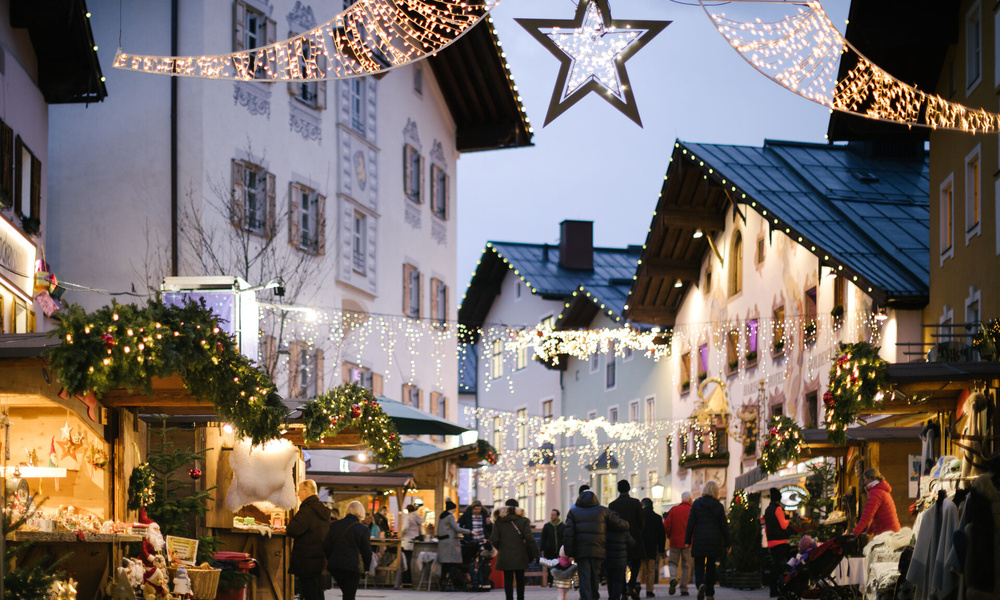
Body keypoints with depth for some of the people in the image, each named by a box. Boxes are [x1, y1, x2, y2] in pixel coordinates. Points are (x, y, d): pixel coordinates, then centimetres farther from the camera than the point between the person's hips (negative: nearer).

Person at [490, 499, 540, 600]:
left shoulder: (499, 521, 0)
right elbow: (529, 538, -10)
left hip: (505, 557, 0)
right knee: (520, 580, 13)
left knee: (508, 580, 4)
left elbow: (494, 540, -4)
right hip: (520, 556, 0)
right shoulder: (523, 521, -3)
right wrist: (535, 554, -6)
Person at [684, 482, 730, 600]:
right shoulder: (719, 506, 0)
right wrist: (727, 544, 7)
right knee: (711, 566, 12)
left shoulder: (696, 504, -2)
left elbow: (691, 523, -2)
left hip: (699, 540, -1)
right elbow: (724, 526, 1)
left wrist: (687, 541, 3)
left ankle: (700, 584, -26)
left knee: (699, 565, 3)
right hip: (714, 540, 1)